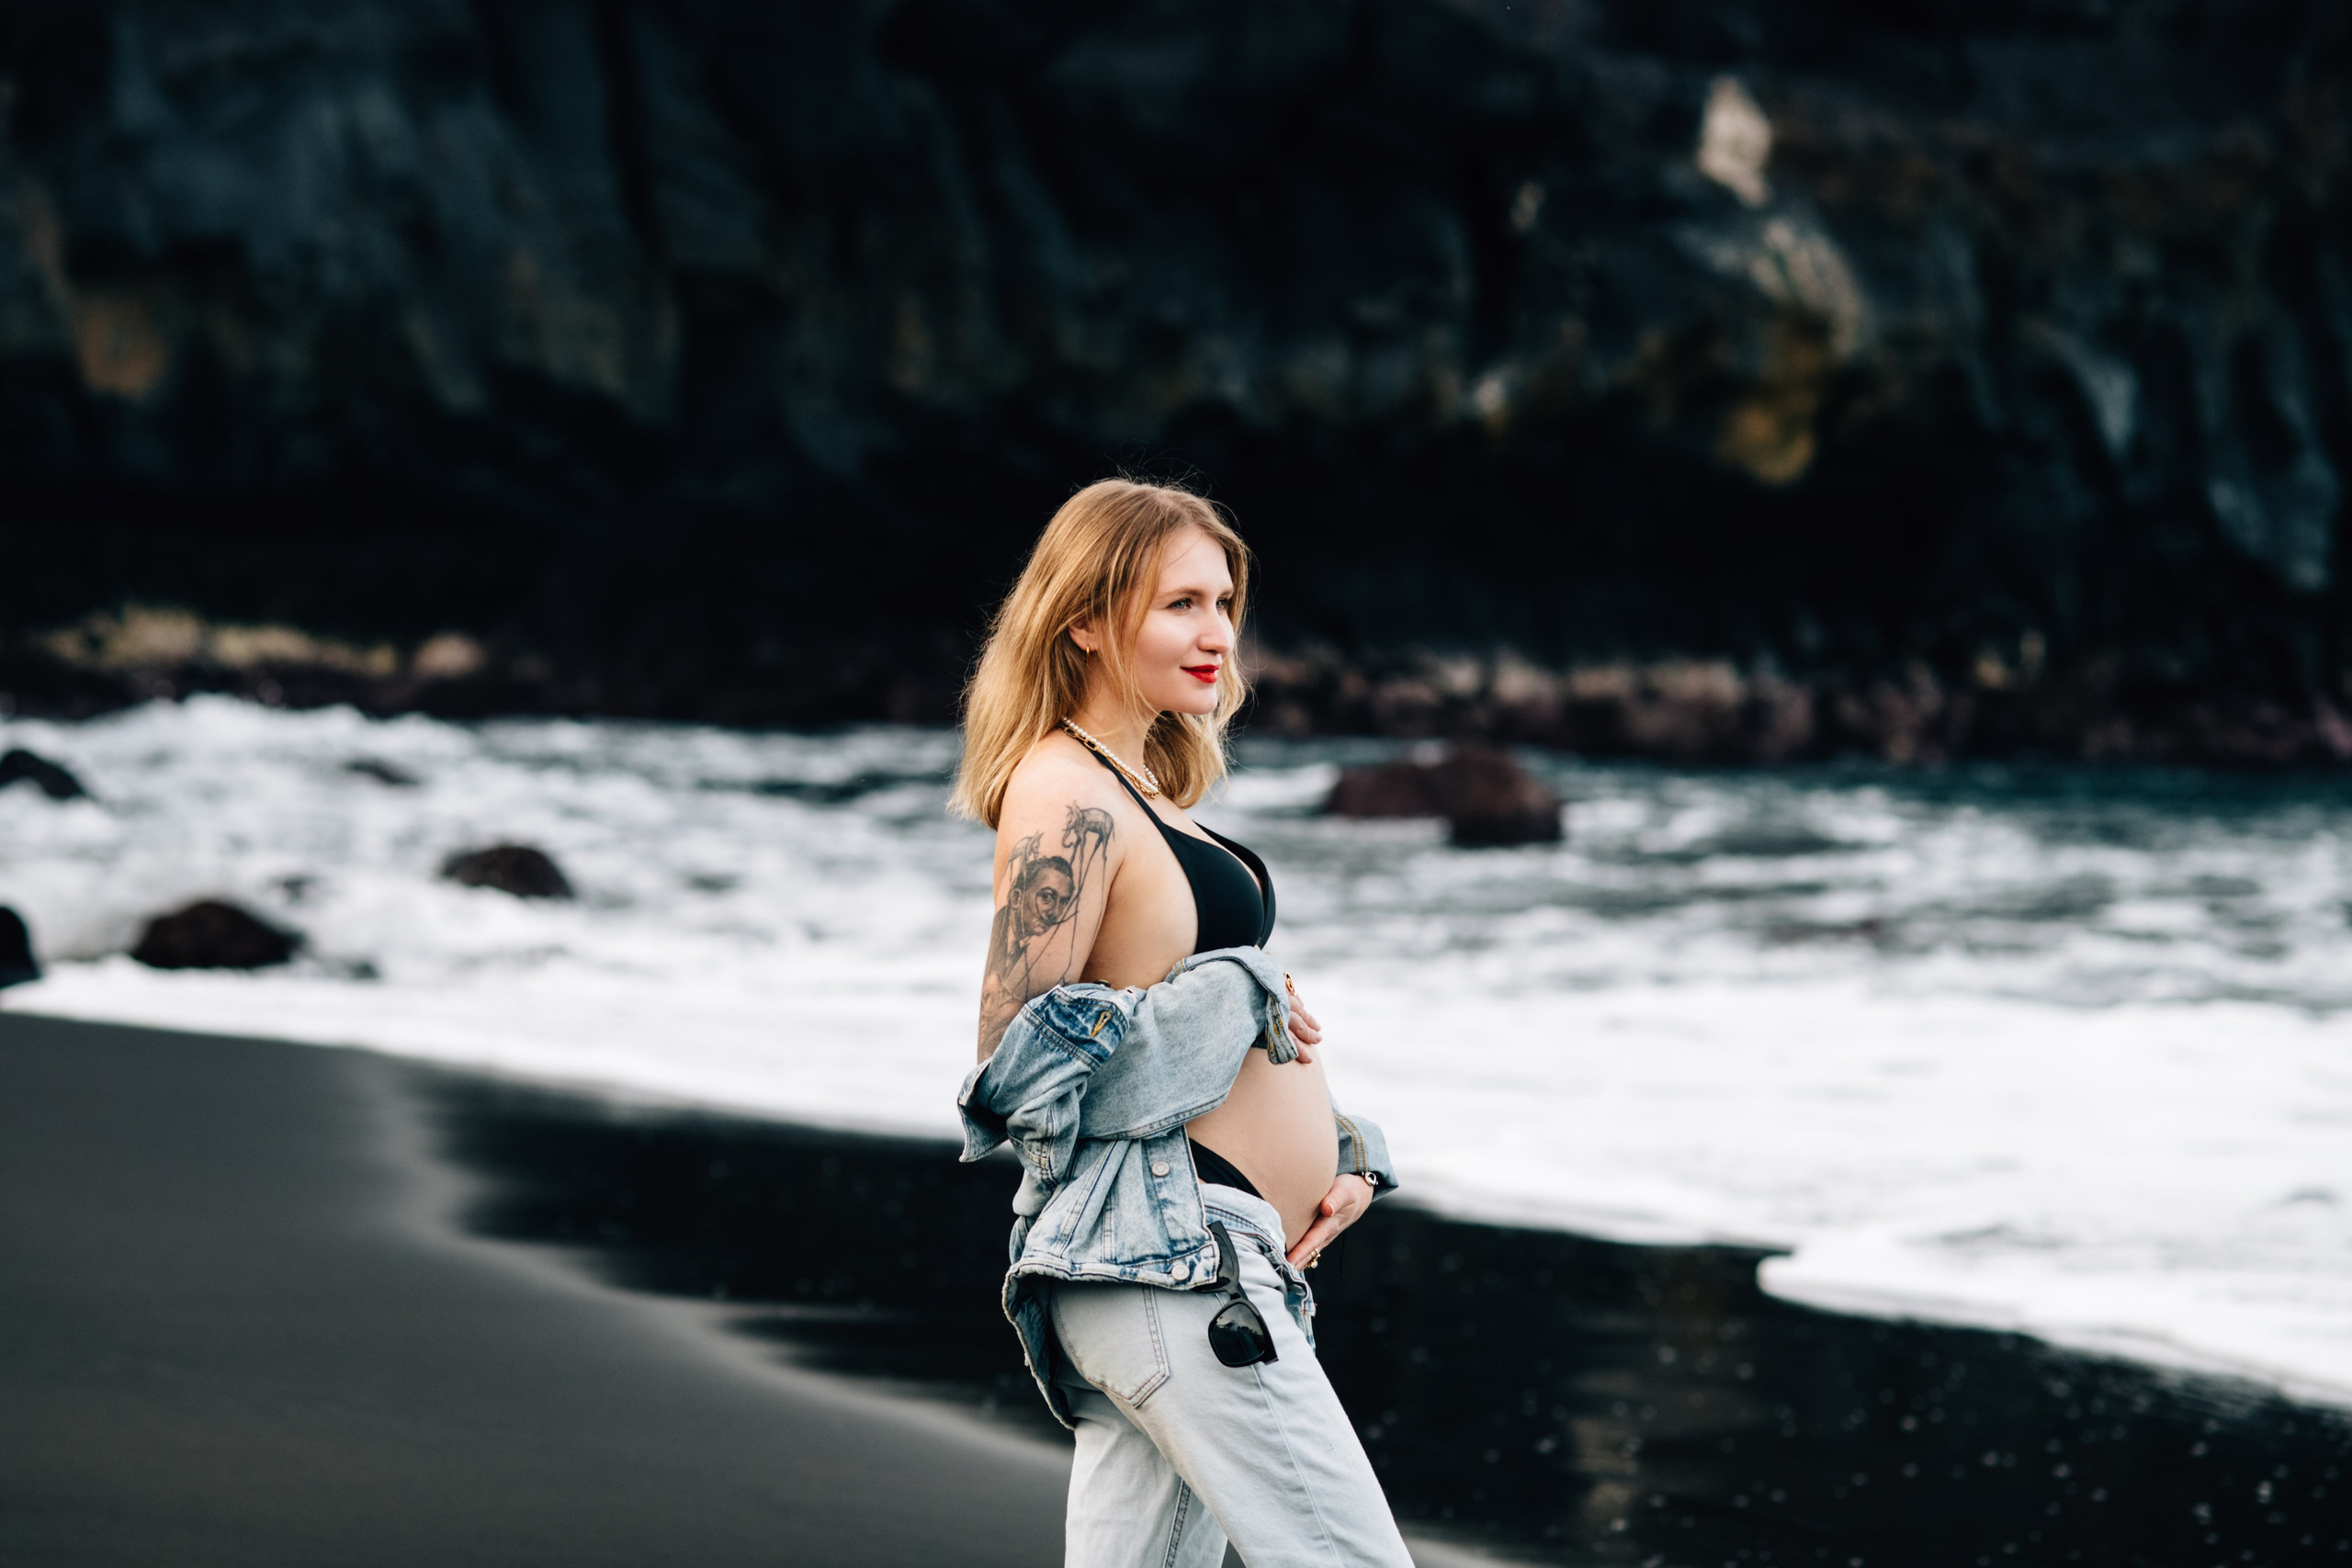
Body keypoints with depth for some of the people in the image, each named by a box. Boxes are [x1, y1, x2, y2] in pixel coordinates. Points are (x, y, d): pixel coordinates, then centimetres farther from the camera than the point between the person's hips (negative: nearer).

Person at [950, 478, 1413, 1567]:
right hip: (1160, 1259, -10)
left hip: (1188, 1268, 10)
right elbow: (1015, 1064, -17)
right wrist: (1237, 1010, -13)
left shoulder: (1139, 788, 19)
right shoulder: (1065, 800, -12)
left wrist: (1336, 1151, 10)